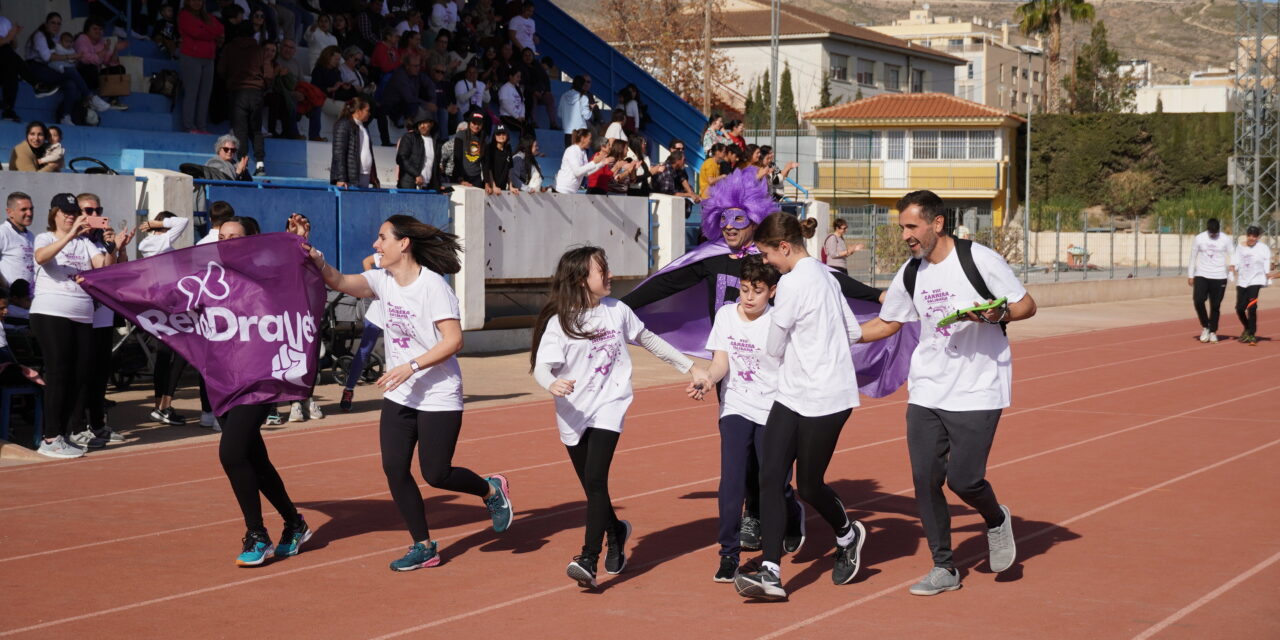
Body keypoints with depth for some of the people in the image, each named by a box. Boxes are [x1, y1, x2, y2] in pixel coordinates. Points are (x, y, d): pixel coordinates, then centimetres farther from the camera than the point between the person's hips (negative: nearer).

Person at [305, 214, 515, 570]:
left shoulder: (433, 285, -17)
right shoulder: (383, 280, 4)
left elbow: (453, 340, -20)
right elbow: (340, 282, -5)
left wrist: (411, 366, -26)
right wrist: (314, 258, -22)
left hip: (439, 397, -7)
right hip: (398, 396, 7)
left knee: (436, 474, -4)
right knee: (394, 469, -1)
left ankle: (491, 490, 26)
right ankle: (424, 547, 12)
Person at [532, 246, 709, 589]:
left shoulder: (617, 310, 3)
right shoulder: (559, 322, -6)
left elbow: (648, 340, 19)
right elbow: (541, 366, -14)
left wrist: (690, 367, 23)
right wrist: (553, 384, -38)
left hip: (609, 407, 0)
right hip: (573, 414, 0)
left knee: (595, 480, -17)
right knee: (592, 488, 9)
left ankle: (589, 560, -21)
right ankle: (616, 531, 40)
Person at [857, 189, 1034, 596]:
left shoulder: (979, 259, -9)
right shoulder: (911, 274, 7)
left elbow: (1027, 305, -4)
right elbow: (886, 323, 20)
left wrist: (998, 314, -23)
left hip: (978, 392, -5)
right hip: (925, 391, 5)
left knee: (962, 479, -10)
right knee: (925, 478, 0)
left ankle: (997, 520, 25)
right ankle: (944, 568, 14)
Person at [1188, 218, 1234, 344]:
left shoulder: (1226, 240, 0)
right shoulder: (1199, 239, 2)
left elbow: (1231, 257, 3)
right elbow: (1193, 257, 8)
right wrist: (1190, 275, 6)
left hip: (1219, 277, 0)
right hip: (1201, 275, 0)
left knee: (1215, 305, 2)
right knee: (1198, 301, -14)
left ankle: (1213, 332, 17)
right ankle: (1205, 327, 6)